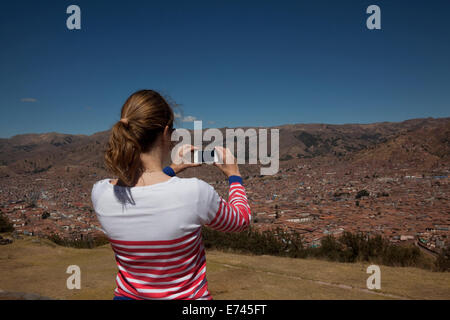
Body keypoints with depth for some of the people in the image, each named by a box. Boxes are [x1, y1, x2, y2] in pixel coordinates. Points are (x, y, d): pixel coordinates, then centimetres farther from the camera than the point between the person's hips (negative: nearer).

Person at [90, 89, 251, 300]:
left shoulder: (100, 193, -15)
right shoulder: (194, 192, -26)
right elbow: (241, 219, -5)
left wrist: (171, 170, 14)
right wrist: (233, 175, 9)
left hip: (127, 294, 4)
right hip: (187, 296, -3)